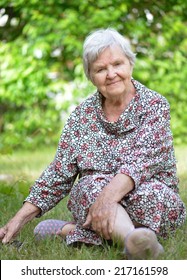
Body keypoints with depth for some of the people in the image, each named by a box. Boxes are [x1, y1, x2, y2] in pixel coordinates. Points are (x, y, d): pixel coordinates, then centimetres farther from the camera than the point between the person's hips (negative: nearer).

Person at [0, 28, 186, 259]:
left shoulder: (155, 106, -4)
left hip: (154, 205, -1)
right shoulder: (83, 114, 8)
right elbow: (59, 174, 8)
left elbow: (143, 160, -20)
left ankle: (68, 230, -27)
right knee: (93, 185, -33)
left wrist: (109, 195, -39)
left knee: (151, 193, -36)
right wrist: (20, 219, -2)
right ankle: (130, 239, -59)